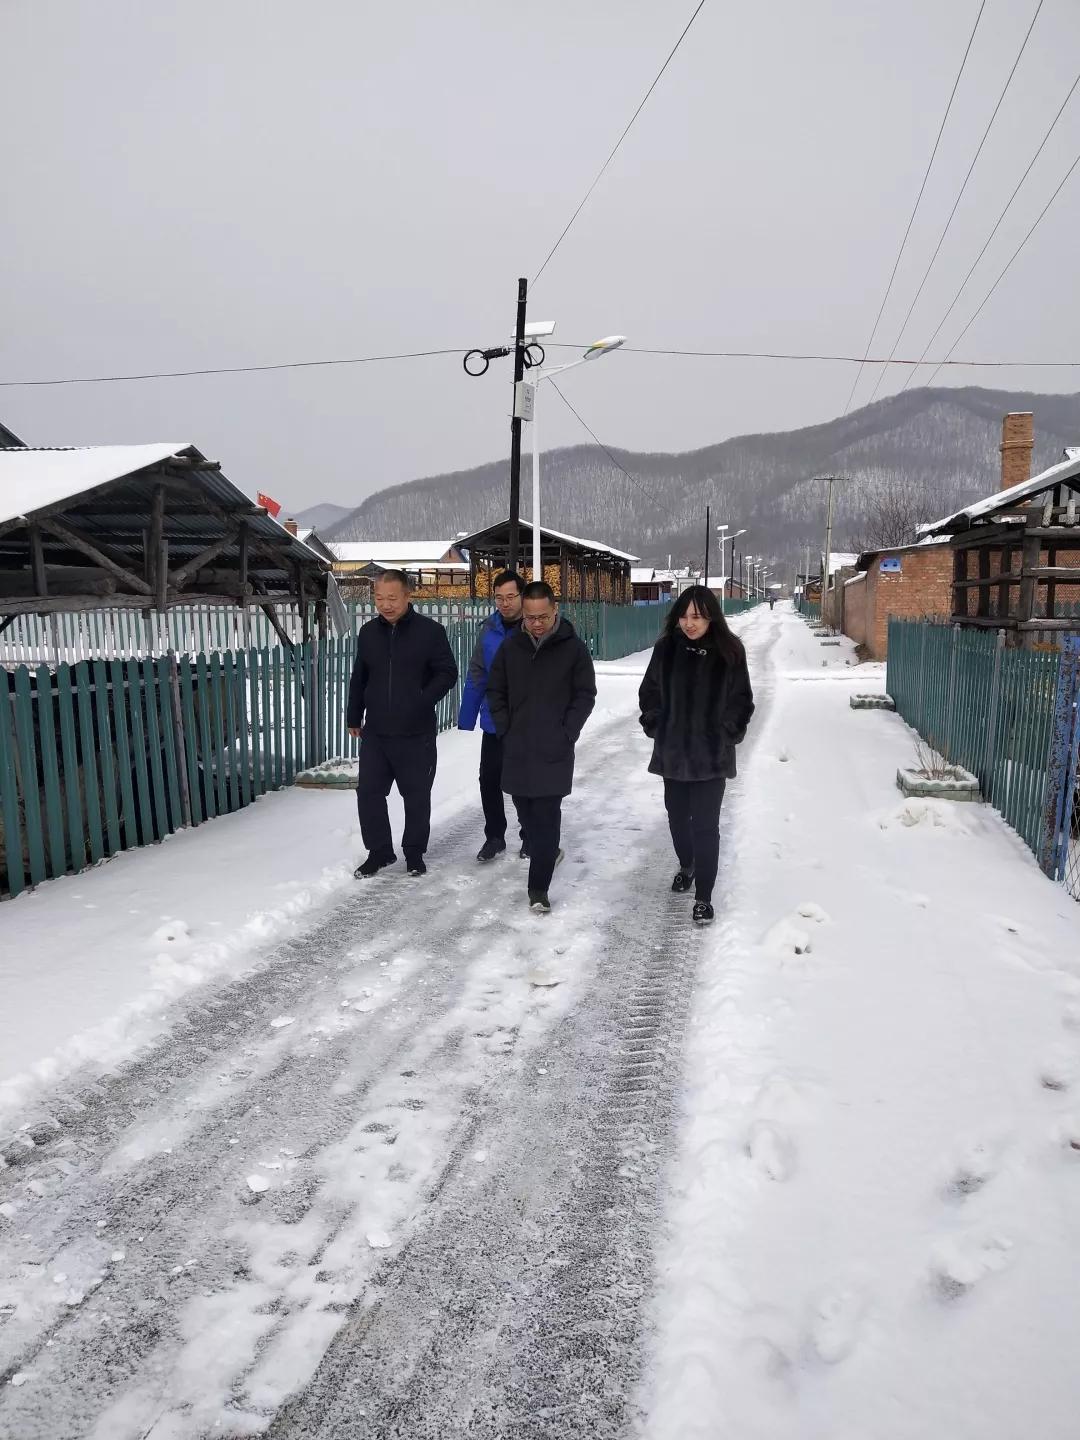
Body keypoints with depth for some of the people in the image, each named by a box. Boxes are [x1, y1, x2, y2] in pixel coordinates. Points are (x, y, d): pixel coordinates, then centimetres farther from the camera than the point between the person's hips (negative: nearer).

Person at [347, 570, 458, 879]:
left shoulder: (430, 631, -7)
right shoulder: (368, 632, 6)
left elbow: (447, 673, -5)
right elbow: (358, 678, 15)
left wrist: (422, 701, -17)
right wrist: (354, 717, 17)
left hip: (417, 734, -3)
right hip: (375, 732, 4)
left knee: (417, 795, 7)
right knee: (368, 792, 4)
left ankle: (415, 853, 24)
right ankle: (379, 851, 20)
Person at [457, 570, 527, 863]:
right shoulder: (489, 630, -2)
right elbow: (476, 677, 2)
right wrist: (466, 718, 1)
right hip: (494, 722, 3)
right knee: (489, 781, 8)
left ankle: (530, 838, 29)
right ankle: (494, 836, 25)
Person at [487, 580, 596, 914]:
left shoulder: (574, 648, -4)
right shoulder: (510, 646, 3)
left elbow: (585, 696, 0)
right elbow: (495, 692, 10)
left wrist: (566, 734, -8)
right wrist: (505, 730, 1)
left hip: (554, 751, -3)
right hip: (516, 749, 4)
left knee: (546, 816, -6)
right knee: (525, 811, 14)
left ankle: (539, 886, -1)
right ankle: (547, 854, 38)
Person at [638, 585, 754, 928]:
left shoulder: (729, 651, -7)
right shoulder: (666, 648, -3)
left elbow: (741, 700, 2)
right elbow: (649, 692, 8)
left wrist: (729, 734, -5)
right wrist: (654, 727, 1)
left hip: (712, 755, -3)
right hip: (673, 753, 3)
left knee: (705, 824, -5)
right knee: (677, 815, 18)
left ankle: (703, 896, 5)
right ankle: (686, 865, 46)